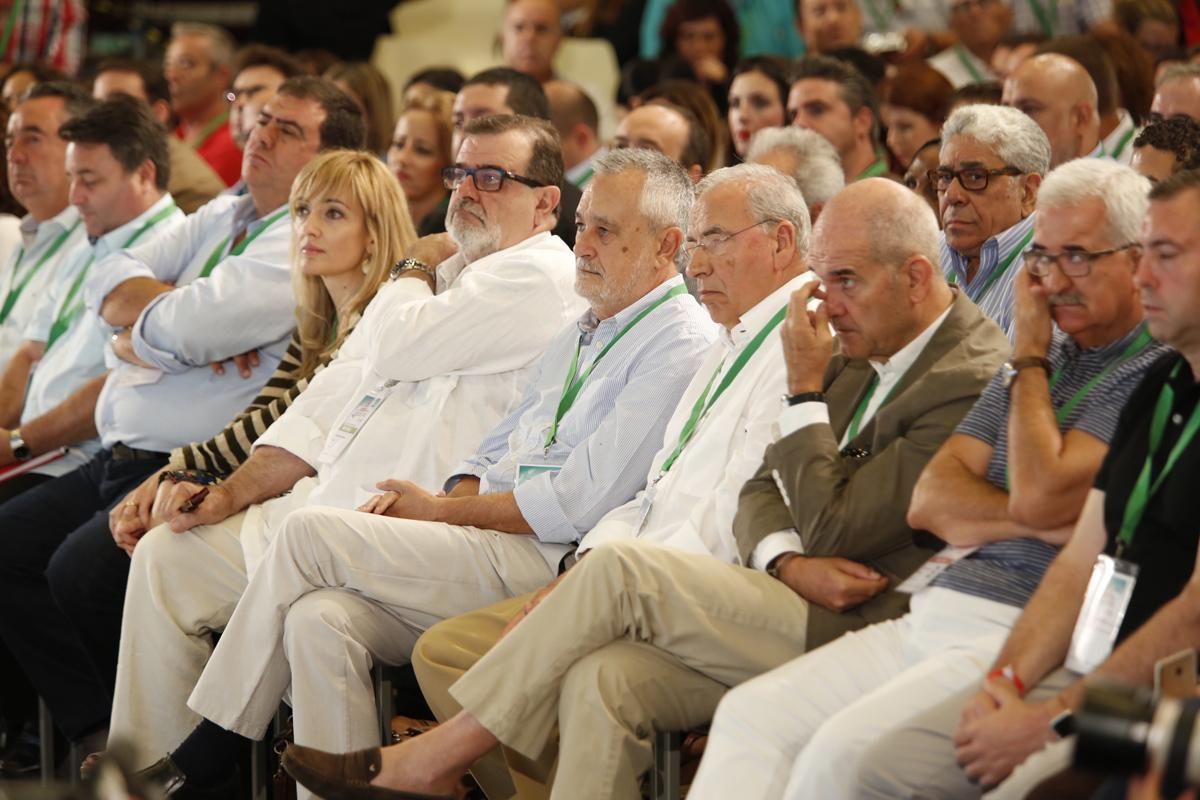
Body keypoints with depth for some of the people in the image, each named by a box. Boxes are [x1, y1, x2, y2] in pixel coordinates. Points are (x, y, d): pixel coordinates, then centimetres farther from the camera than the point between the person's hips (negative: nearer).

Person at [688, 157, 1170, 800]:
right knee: (750, 713, -7)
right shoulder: (1043, 358, 22)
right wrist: (1036, 522, -7)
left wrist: (1029, 358, 0)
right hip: (931, 612, 9)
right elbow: (930, 501, 14)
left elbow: (1038, 494, -16)